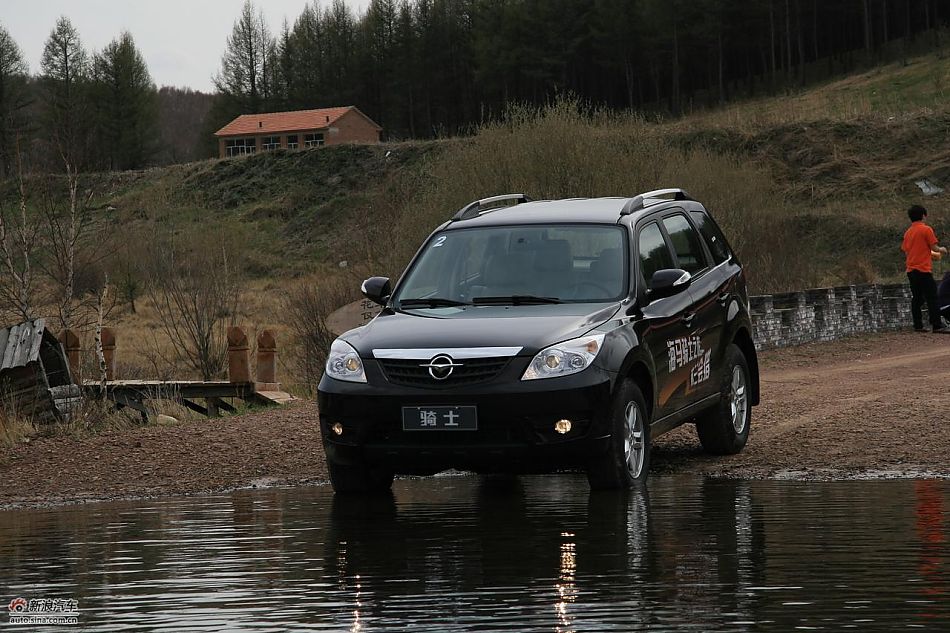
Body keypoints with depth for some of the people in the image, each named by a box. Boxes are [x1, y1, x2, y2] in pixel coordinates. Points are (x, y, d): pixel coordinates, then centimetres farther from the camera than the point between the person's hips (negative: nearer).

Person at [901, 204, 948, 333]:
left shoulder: (908, 232, 13)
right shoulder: (926, 229, -7)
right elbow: (934, 247, -10)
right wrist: (942, 250, 13)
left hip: (911, 270, 7)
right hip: (923, 269, -7)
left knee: (916, 298, 10)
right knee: (931, 298, -8)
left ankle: (918, 326, 8)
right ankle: (937, 326, -13)